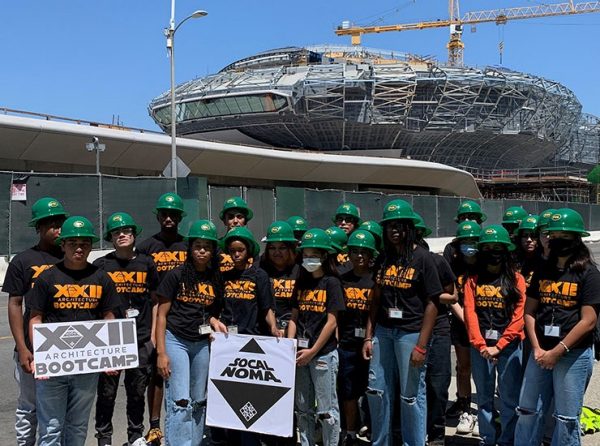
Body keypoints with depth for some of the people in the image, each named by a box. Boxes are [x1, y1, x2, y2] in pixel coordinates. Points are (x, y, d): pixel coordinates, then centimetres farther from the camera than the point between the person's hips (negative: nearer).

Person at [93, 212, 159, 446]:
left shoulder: (146, 263, 6)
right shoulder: (101, 265, 0)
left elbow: (155, 300, 11)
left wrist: (153, 334, 6)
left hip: (141, 339, 2)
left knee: (138, 391, 12)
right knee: (107, 392, 4)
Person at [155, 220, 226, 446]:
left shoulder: (216, 279, 7)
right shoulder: (177, 275, -4)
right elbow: (161, 315, -4)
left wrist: (214, 321, -5)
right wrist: (161, 353, -10)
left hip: (203, 344, 5)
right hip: (175, 340, -4)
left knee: (199, 402, 11)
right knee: (179, 401, -11)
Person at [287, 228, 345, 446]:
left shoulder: (331, 282, -4)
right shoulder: (301, 282, 12)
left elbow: (332, 322, -9)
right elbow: (294, 317, 12)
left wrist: (313, 351, -12)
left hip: (323, 353, -5)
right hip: (301, 353, 6)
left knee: (326, 409, -1)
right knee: (303, 408, 12)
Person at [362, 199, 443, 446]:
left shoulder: (422, 258, -6)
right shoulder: (383, 259, 10)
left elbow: (432, 303, -8)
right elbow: (376, 299, 13)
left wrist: (421, 345, -12)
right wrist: (369, 336, 8)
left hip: (411, 333, -5)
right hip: (383, 331, 6)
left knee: (411, 396, 1)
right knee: (377, 391, 10)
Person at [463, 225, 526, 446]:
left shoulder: (516, 279, 3)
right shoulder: (473, 280, 8)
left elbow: (519, 316, -5)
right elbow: (469, 312, -1)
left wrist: (498, 346, -12)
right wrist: (481, 345, -12)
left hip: (509, 346, -2)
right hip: (480, 347, 2)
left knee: (509, 398, 2)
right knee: (484, 397, 10)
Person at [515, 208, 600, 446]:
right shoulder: (542, 271, 10)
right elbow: (529, 312, 9)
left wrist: (557, 352, -14)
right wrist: (537, 348, -5)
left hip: (574, 354, -5)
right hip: (540, 352, 5)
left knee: (566, 418, 3)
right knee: (528, 412, 10)